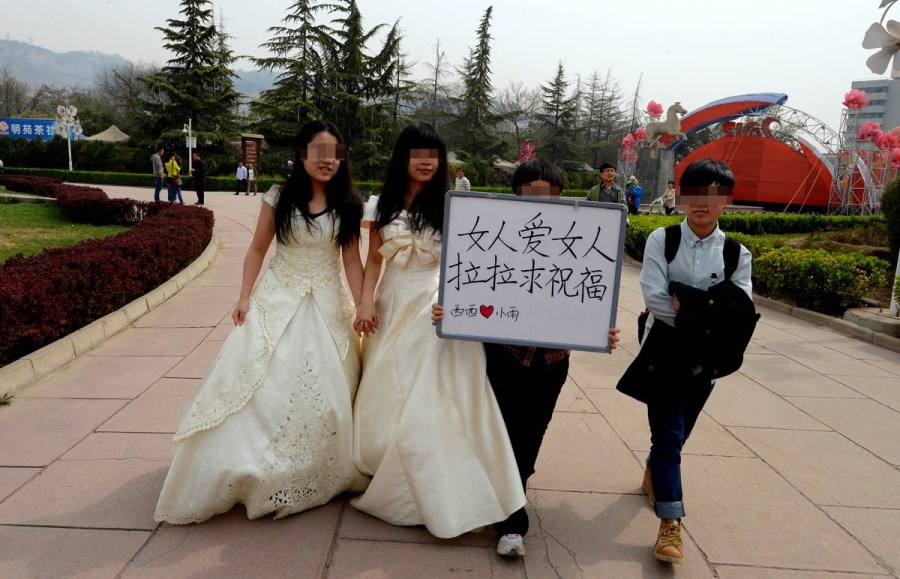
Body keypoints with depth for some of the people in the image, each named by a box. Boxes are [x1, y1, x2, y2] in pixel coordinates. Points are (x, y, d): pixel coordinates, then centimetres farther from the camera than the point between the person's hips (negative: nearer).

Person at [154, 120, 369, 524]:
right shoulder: (278, 199, -3)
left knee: (323, 392, 5)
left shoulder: (347, 205, 0)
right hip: (277, 301, -1)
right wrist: (245, 298, -5)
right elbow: (257, 250, 3)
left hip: (327, 305, 1)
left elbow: (352, 260, 2)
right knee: (262, 385, -4)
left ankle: (313, 476, 24)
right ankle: (258, 473, 12)